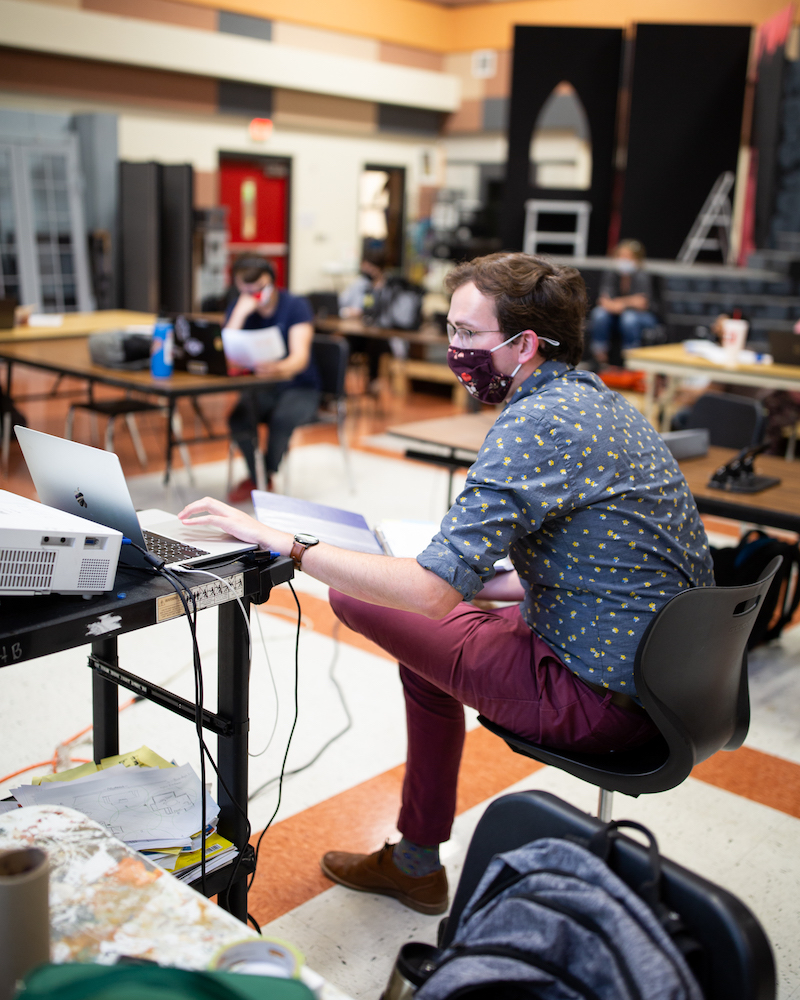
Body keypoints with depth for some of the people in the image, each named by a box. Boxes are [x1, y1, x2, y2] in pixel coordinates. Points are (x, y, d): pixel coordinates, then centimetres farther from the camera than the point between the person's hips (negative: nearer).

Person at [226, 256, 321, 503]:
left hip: (300, 388, -3)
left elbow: (300, 357, -26)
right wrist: (240, 314, -25)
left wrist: (281, 369, -50)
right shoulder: (238, 309, 0)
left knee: (282, 417, -35)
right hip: (259, 388, 3)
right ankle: (257, 478, -5)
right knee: (239, 417, -30)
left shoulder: (295, 306, -11)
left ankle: (264, 478, -8)